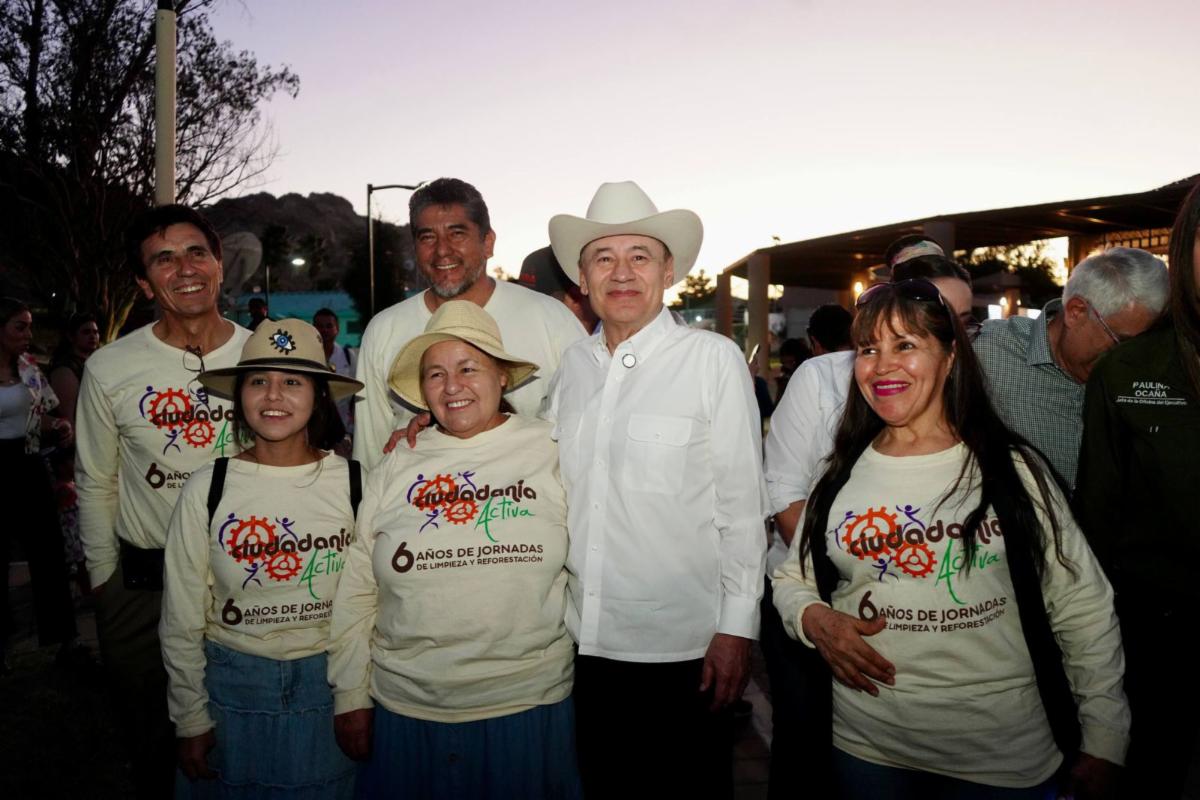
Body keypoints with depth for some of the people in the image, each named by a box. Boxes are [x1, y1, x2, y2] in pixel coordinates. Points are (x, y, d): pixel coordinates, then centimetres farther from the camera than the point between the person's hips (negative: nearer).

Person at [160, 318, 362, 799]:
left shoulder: (353, 484, -10)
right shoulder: (207, 488, -8)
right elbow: (180, 623, -1)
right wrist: (191, 720, 2)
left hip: (328, 687, 0)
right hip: (231, 687, 0)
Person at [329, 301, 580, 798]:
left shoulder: (551, 452, -3)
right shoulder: (395, 470, 3)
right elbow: (356, 594, 6)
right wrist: (351, 697, 7)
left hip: (528, 705, -1)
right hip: (406, 711, 2)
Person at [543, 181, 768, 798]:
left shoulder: (713, 359, -9)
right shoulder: (571, 364, 5)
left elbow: (741, 502, -8)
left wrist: (736, 629, -10)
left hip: (681, 648, -4)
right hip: (581, 640, 4)